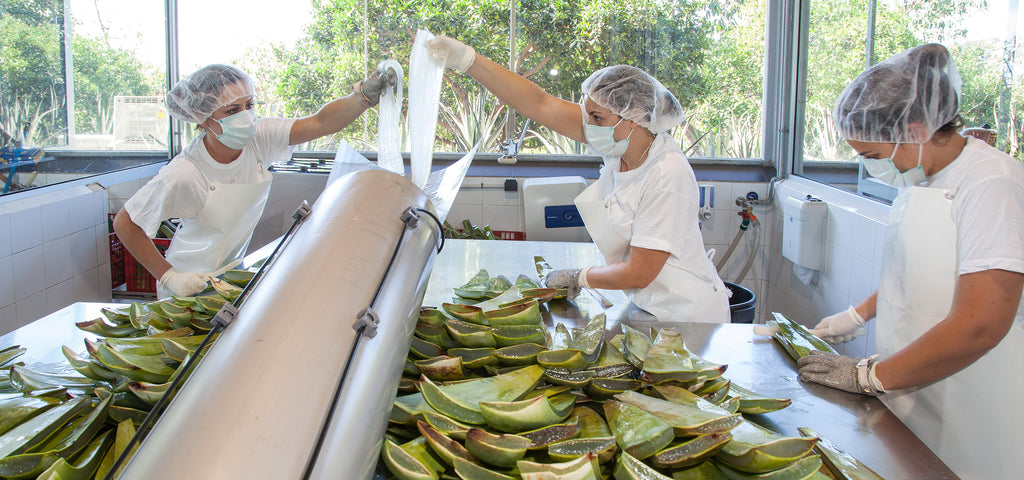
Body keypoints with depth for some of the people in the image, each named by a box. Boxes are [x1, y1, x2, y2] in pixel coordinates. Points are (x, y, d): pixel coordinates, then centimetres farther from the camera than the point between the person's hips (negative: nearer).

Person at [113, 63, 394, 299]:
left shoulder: (258, 138, -15)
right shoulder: (184, 174, -28)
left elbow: (320, 123, -24)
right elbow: (125, 223, -17)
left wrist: (365, 94, -41)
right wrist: (169, 276, -19)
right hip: (190, 287, -5)